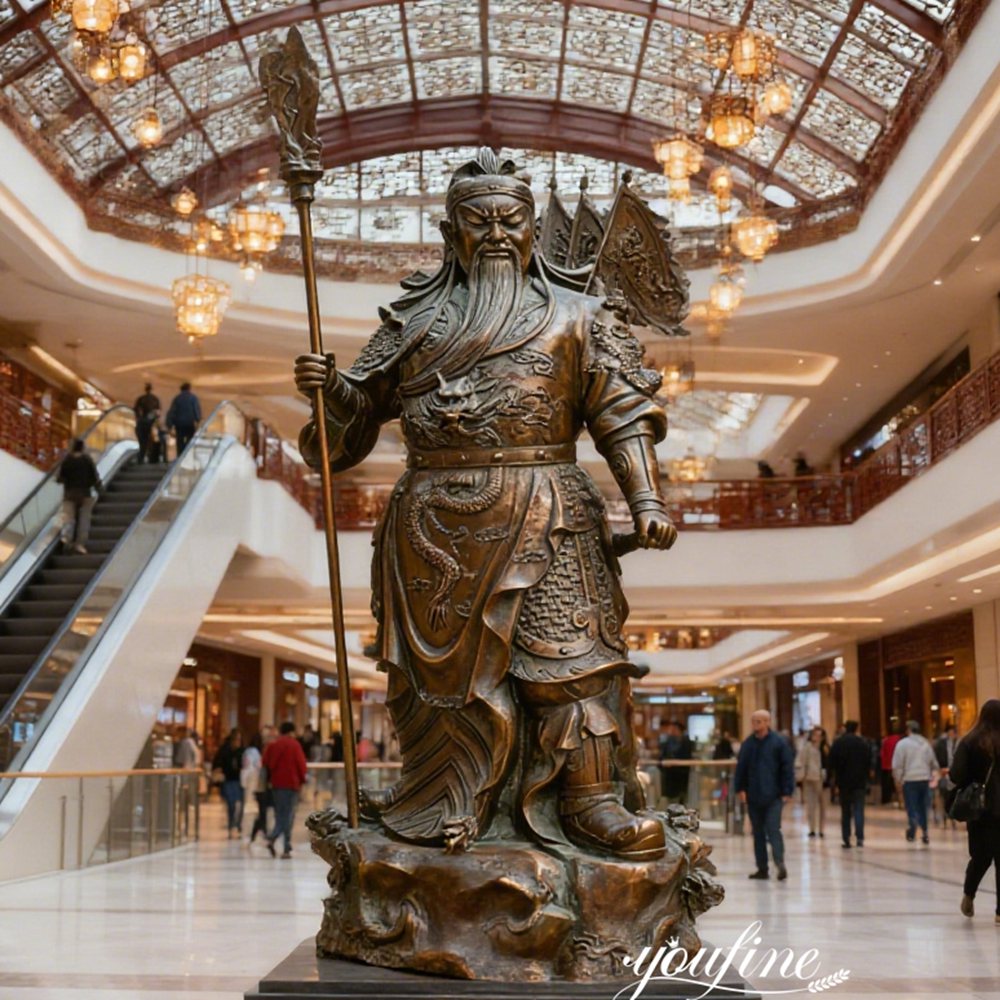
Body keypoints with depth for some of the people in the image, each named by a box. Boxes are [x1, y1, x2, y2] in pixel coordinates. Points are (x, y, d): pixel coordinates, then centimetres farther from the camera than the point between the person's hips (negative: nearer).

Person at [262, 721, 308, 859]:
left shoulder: (271, 745, 9)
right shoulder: (294, 744, -5)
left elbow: (265, 763, 9)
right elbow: (301, 763, -7)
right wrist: (302, 779, 7)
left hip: (276, 785, 4)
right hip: (291, 783, -4)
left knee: (280, 815, 14)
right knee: (288, 816, -1)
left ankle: (272, 839, -7)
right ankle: (286, 849, -3)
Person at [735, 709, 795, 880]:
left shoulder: (779, 742, -4)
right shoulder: (748, 744, 8)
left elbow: (788, 768, -4)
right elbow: (741, 768, 11)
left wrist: (787, 792, -8)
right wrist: (740, 788, 2)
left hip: (773, 796, -5)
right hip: (753, 796, 5)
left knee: (773, 829, -14)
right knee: (758, 832, 8)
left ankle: (780, 863, -18)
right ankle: (762, 868, 13)